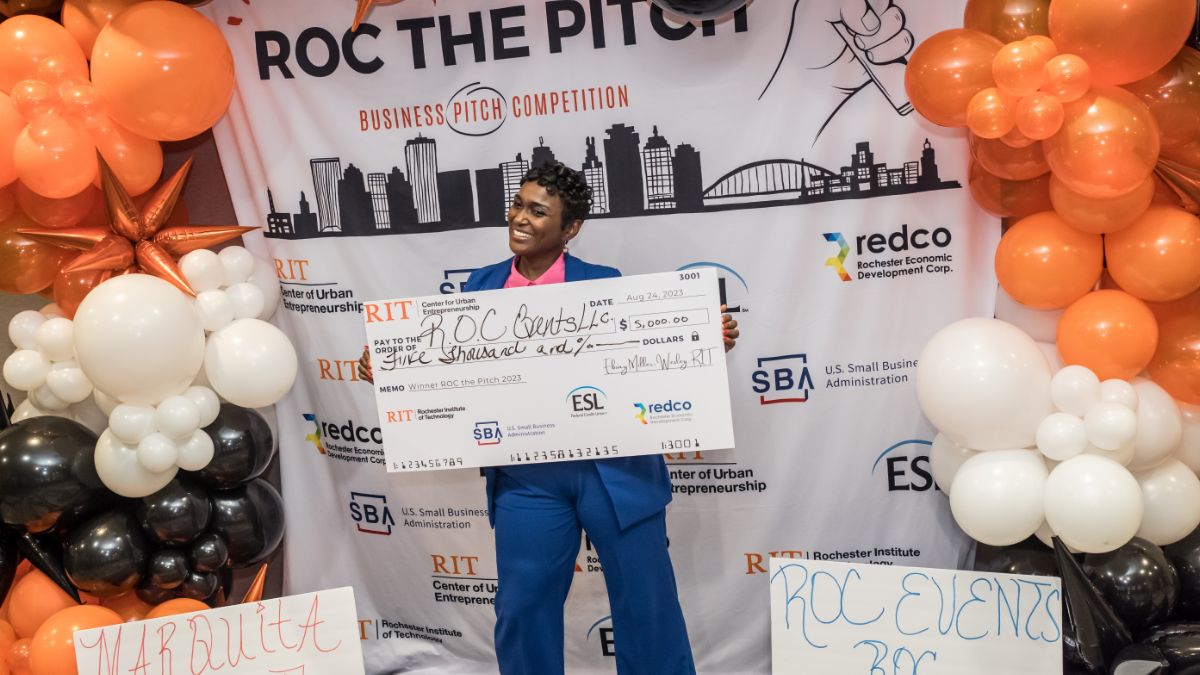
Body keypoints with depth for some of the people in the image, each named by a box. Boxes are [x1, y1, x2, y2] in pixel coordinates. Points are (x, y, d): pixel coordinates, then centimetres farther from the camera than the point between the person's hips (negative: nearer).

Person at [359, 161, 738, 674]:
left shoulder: (605, 285, -2)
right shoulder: (481, 286, 6)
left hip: (613, 471, -2)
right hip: (526, 479, 3)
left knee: (647, 603, 9)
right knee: (522, 610, 11)